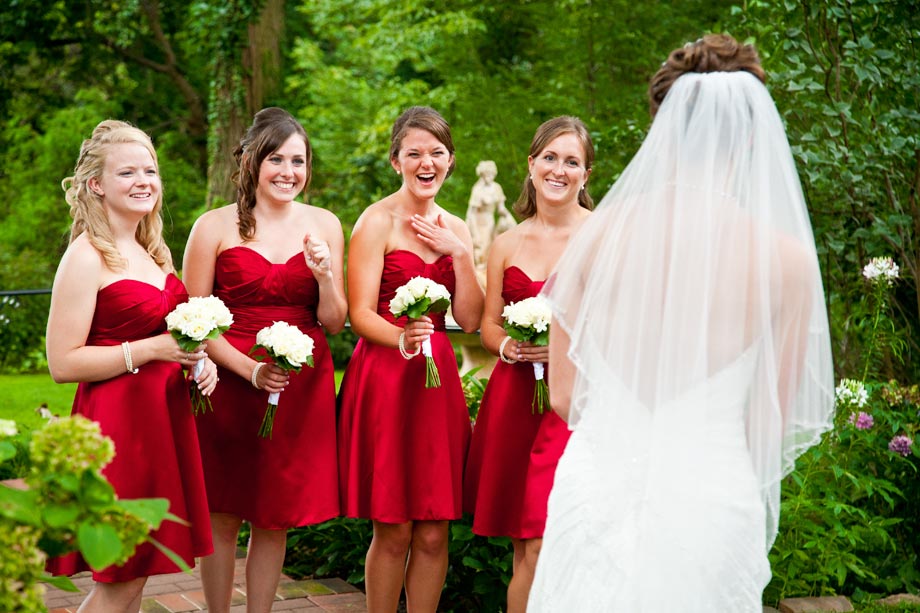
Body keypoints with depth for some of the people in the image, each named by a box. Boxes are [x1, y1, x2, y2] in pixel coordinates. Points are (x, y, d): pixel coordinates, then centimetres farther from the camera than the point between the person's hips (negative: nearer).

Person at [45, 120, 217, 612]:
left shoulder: (152, 252, 14)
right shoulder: (86, 257, -11)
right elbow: (63, 363, -16)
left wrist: (199, 361, 6)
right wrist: (153, 349, -20)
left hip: (165, 418, 8)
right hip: (118, 423, -8)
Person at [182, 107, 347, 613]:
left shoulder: (323, 225, 6)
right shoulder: (215, 227, -3)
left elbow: (334, 323, 6)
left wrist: (324, 276, -13)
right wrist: (249, 369, -16)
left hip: (303, 390, 2)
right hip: (231, 383, -2)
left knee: (276, 521, 9)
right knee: (223, 518, 6)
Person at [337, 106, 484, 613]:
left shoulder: (455, 229, 13)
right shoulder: (378, 221, -3)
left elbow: (469, 320, 7)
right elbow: (361, 313, -11)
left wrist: (459, 254, -4)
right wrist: (400, 339, -30)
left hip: (438, 380, 5)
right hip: (384, 378, -5)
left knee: (434, 532, 4)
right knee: (393, 530, -1)